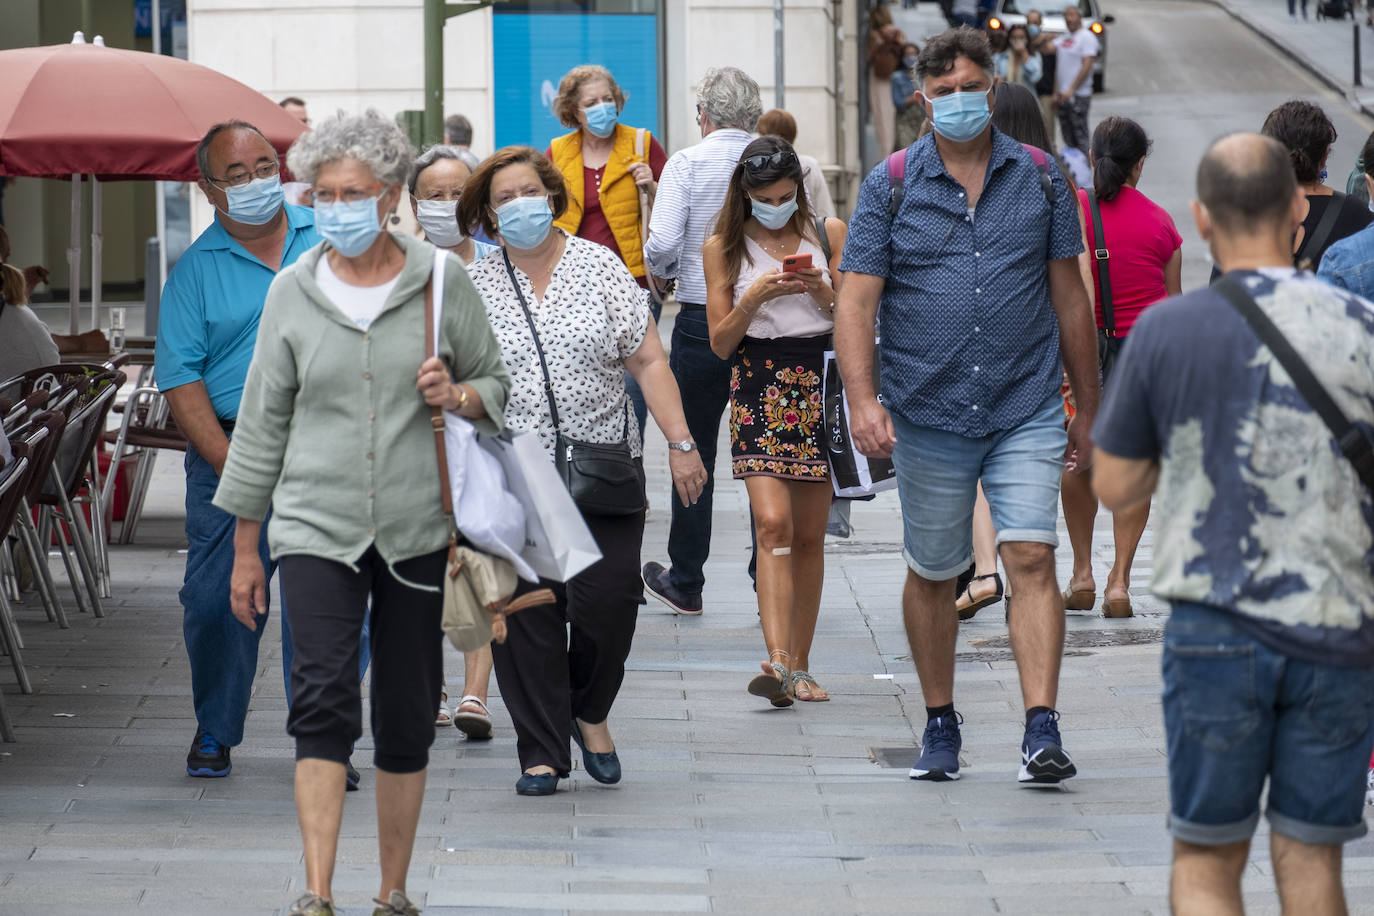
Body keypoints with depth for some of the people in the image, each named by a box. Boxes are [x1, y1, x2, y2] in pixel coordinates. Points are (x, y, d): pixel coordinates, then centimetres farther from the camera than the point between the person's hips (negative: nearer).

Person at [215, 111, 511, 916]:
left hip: (417, 528, 1)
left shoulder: (443, 281, 1)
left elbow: (498, 385, 12)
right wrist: (245, 548, 10)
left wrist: (457, 395, -13)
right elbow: (264, 419, 8)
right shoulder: (293, 291, 2)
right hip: (316, 525, -1)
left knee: (408, 716, 6)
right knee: (323, 699, -16)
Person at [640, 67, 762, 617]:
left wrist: (660, 268, 7)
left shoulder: (687, 164, -8)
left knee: (693, 452, 8)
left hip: (703, 319, -2)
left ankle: (686, 582, 14)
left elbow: (662, 243, -15)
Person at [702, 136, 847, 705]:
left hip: (820, 381, 2)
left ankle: (799, 667, 12)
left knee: (809, 534, 5)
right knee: (773, 524, -18)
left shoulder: (827, 233, 8)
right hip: (758, 386, -2)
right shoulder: (725, 248, 4)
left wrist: (822, 290, -9)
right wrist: (755, 298, -14)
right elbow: (721, 342, 3)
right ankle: (778, 662, -27)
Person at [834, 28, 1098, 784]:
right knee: (931, 574, 10)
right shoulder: (891, 187, 1)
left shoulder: (1040, 178, 5)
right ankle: (940, 724, 26)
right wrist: (862, 399, -19)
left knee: (1032, 558, -13)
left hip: (1026, 411, 0)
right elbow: (856, 300, -4)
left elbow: (1069, 297, 11)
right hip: (928, 415, 0)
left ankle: (1041, 730, -17)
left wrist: (1087, 410, 12)